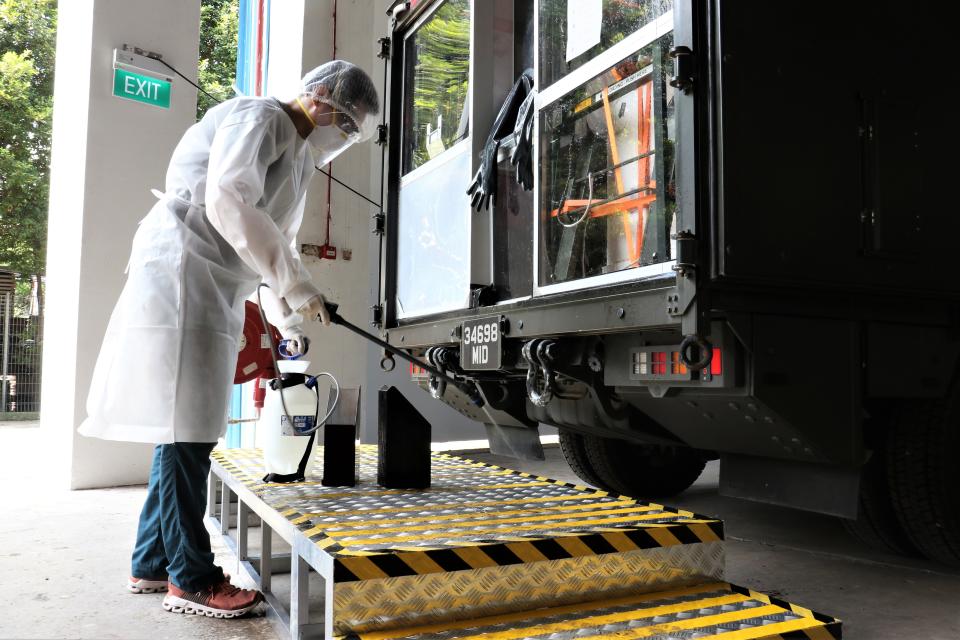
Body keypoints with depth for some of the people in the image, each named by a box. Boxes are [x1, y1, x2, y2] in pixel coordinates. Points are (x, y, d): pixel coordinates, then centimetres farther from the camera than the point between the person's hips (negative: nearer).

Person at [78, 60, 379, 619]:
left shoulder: (299, 155, 22)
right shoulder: (260, 118, -8)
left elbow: (277, 243, 27)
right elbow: (228, 201, -24)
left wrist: (289, 322, 25)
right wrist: (296, 285, -21)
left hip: (214, 296, 10)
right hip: (184, 282, -10)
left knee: (184, 430, 11)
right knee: (186, 430, -7)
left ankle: (152, 564, 21)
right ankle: (191, 580, 2)